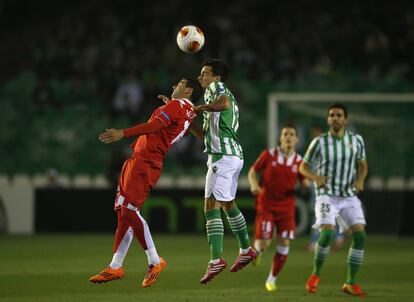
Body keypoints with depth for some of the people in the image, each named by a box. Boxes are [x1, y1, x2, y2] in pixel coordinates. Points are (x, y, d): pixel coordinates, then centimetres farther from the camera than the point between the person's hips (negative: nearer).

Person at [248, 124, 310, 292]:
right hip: (266, 205, -2)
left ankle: (272, 279, 8)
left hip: (286, 207, 2)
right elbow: (252, 171, 4)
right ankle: (256, 250, 28)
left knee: (284, 243, -8)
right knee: (264, 243, -11)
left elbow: (304, 184, 9)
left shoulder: (299, 161, 1)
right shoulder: (269, 155, -4)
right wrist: (254, 185, -16)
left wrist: (306, 184, -16)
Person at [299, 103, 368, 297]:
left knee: (359, 235, -11)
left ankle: (351, 283, 1)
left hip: (349, 197, 3)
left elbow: (363, 165, 16)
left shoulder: (356, 140, 3)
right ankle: (315, 274, -1)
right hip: (327, 195, -3)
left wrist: (360, 179, -6)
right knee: (327, 232, -24)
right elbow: (303, 167, 3)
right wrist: (315, 177, -18)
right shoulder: (319, 142, -5)